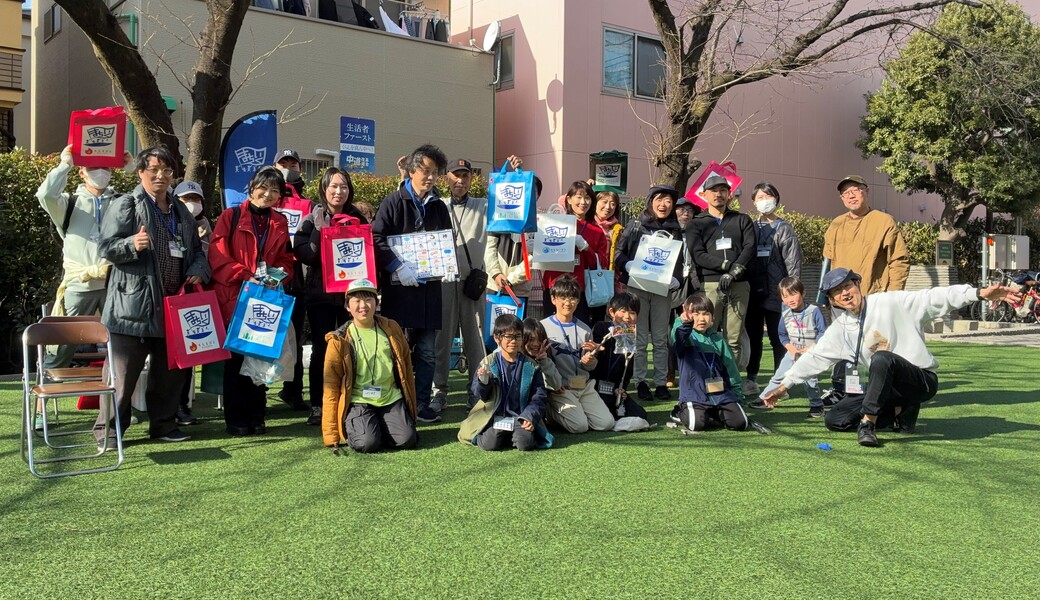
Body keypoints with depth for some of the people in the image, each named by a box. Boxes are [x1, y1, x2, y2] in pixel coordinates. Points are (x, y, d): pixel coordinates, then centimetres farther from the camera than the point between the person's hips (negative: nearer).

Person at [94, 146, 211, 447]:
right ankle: (108, 430, 11)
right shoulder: (125, 205, -3)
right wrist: (132, 244, -29)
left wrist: (198, 272, 3)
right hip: (133, 305, -6)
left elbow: (197, 250, 23)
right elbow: (106, 248, -10)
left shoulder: (181, 211, 17)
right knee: (123, 373, -1)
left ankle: (163, 424, 27)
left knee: (170, 370, 14)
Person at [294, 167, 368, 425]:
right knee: (321, 348, 0)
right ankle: (318, 406, 7)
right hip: (320, 292, -1)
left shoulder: (358, 219, 10)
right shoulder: (312, 220, 4)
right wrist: (320, 232, -18)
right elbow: (303, 253, -8)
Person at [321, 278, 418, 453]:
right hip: (359, 402, -2)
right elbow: (331, 386, -1)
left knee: (407, 440, -19)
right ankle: (352, 428, 9)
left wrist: (411, 408, 14)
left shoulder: (391, 329, 5)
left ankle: (380, 427, 13)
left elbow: (406, 369, 13)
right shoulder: (340, 341, -3)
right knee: (366, 443, -26)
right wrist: (331, 435, -4)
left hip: (391, 399, 2)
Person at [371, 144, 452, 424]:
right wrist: (399, 268, -20)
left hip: (429, 288, 5)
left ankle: (421, 405, 15)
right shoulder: (393, 202, -2)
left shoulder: (438, 206, 15)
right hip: (399, 287, -5)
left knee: (426, 352, 7)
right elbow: (377, 239, -11)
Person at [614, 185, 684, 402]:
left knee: (660, 339, 6)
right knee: (640, 339, 1)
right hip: (637, 288, -2)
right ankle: (641, 382, 9)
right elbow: (619, 252, 1)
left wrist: (676, 280, -8)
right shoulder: (635, 226, 4)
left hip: (662, 290, 2)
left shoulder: (675, 231, 10)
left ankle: (661, 382, 12)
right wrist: (629, 266, -18)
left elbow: (679, 261, 10)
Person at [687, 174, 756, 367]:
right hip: (710, 284, -1)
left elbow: (750, 248, 4)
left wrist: (734, 272, -12)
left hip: (738, 285, 2)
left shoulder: (742, 220, 19)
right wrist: (727, 264, -12)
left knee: (734, 339, -1)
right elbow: (698, 255, -1)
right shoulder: (697, 224, 14)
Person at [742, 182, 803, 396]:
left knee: (777, 337, 0)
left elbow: (793, 262, -1)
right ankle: (751, 379, 15)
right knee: (753, 336, 8)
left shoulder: (784, 229, 4)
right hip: (752, 291, 3)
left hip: (775, 291, -3)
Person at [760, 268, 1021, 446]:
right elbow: (814, 357, 9)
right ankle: (899, 411, 7)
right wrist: (784, 385, 6)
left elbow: (934, 299, -18)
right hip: (885, 389, 7)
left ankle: (868, 423, -32)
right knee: (834, 420, -6)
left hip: (923, 379, -6)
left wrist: (980, 293, -31)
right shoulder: (839, 328, 5)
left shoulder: (891, 303, -9)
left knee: (882, 358, -38)